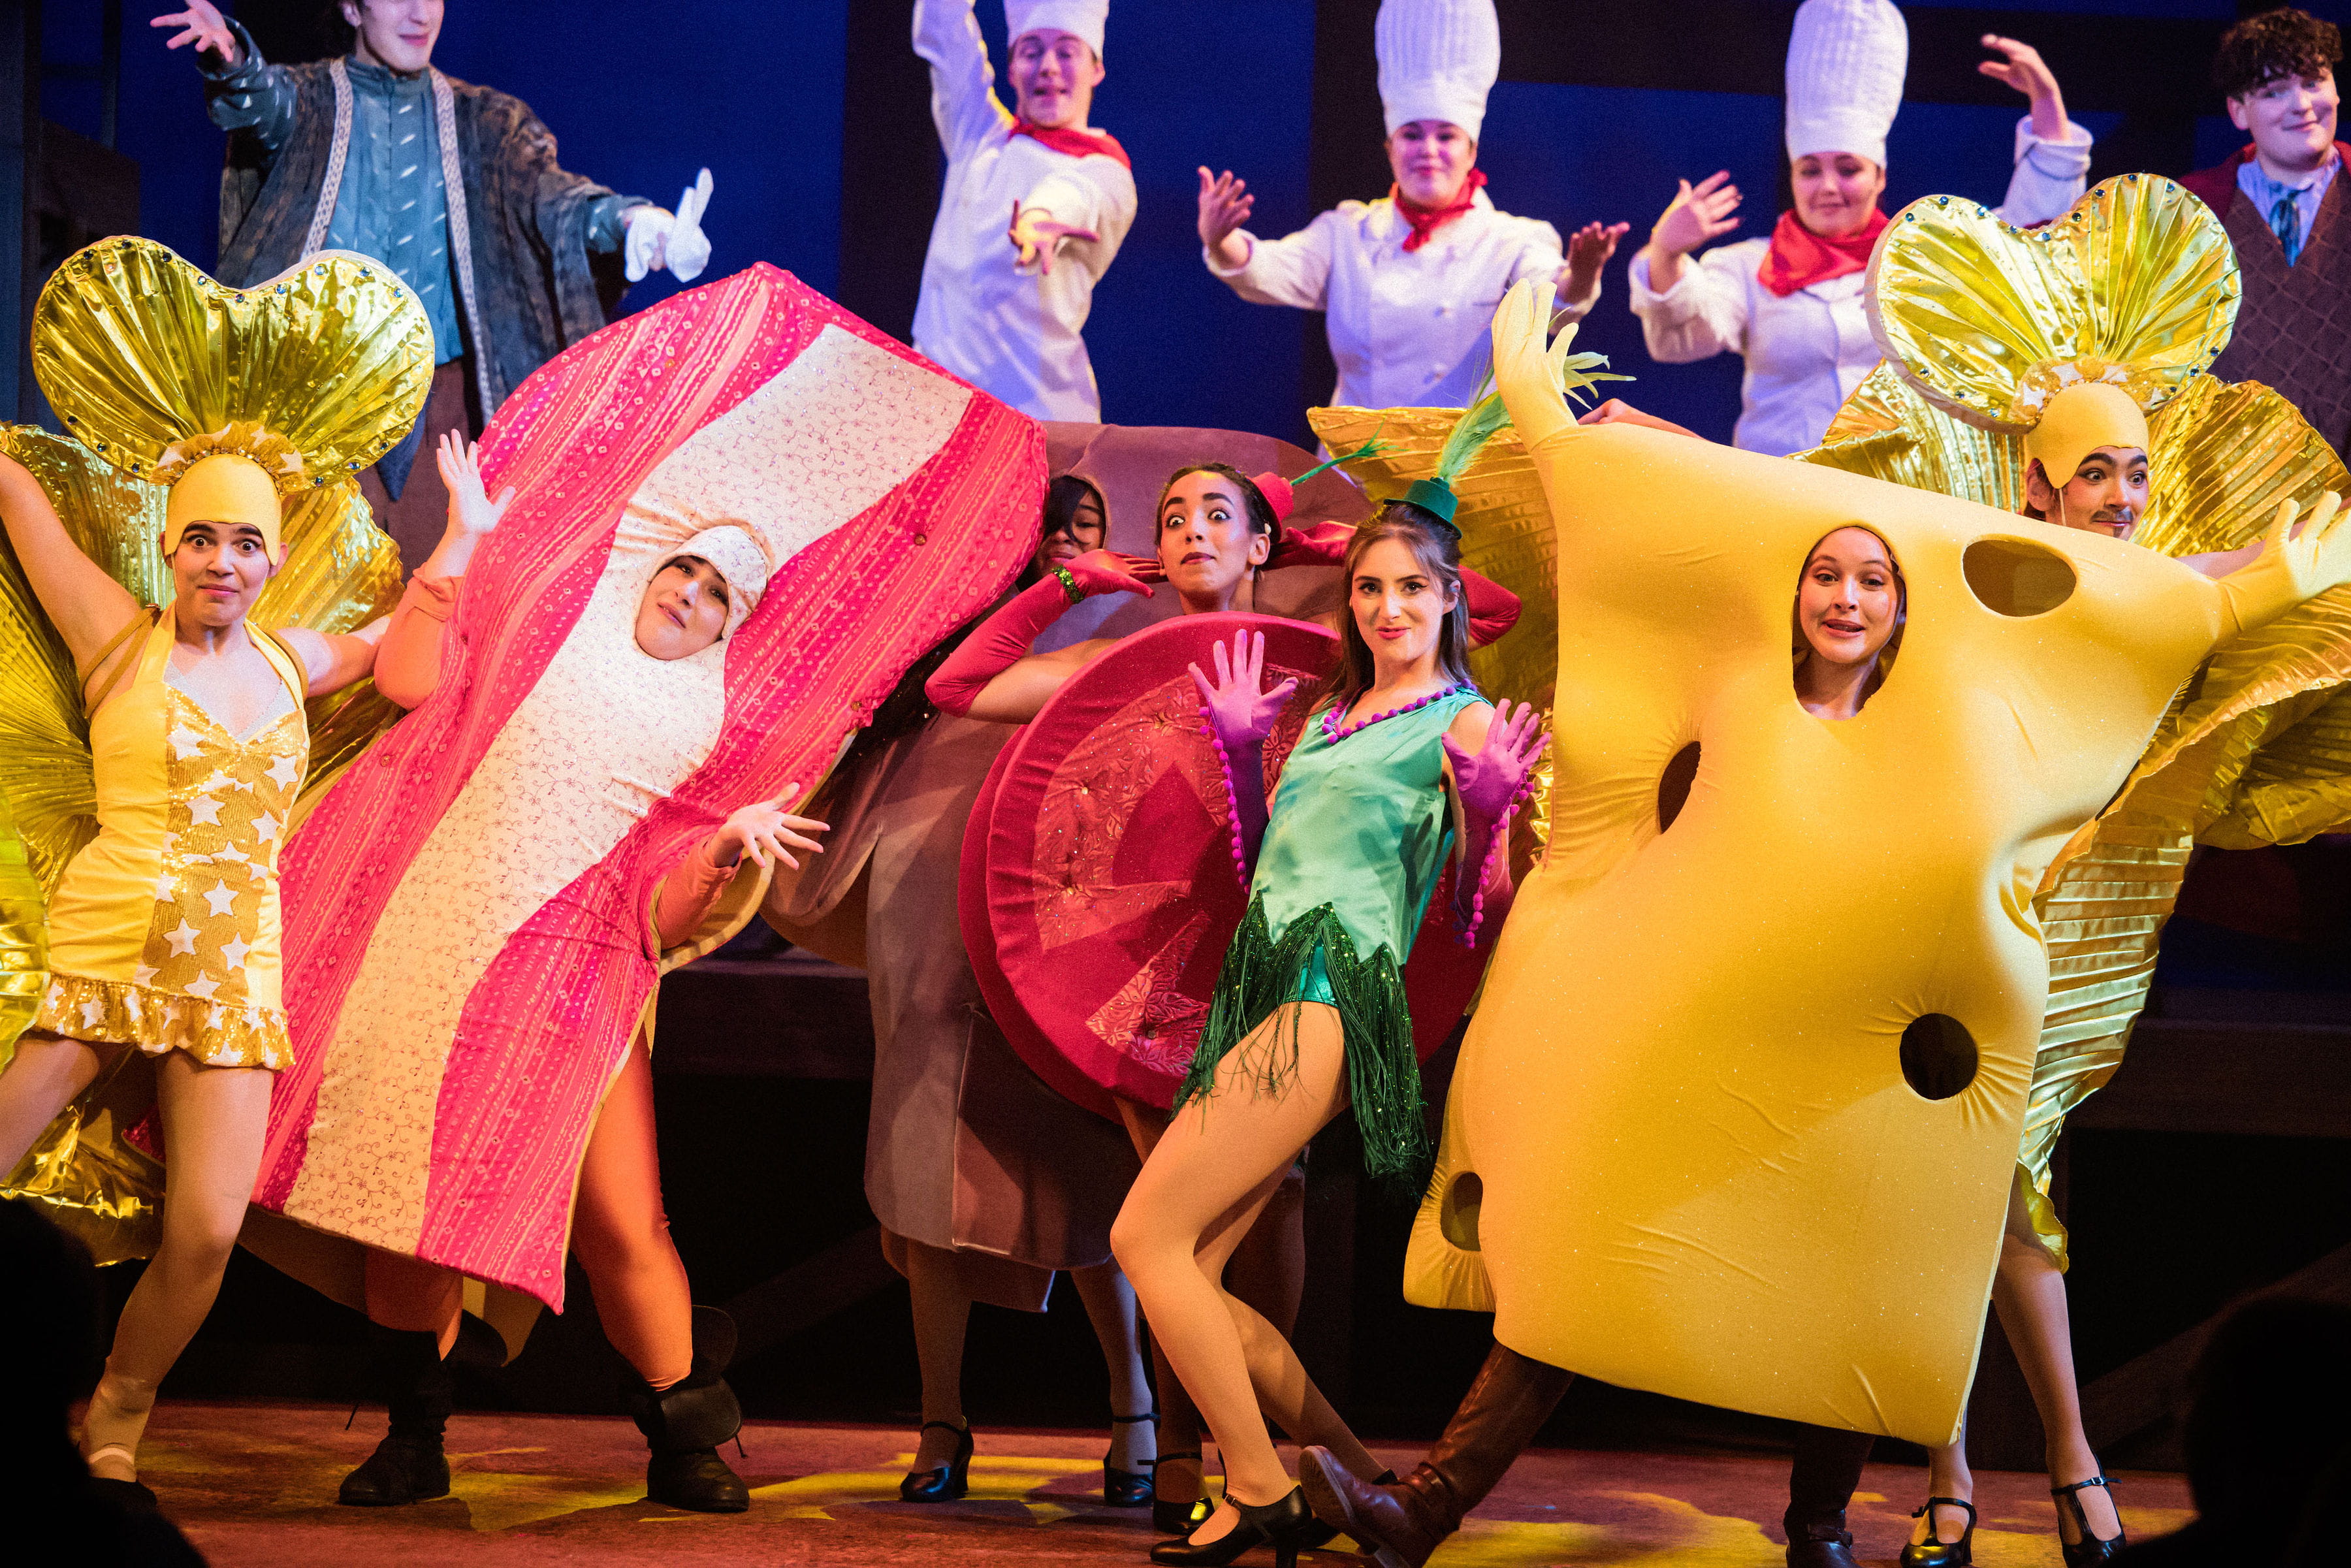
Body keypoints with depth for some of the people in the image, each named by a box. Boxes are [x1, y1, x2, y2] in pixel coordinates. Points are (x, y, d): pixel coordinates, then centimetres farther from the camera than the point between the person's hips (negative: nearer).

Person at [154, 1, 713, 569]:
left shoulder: (484, 120, 14)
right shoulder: (312, 101, 9)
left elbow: (542, 190, -2)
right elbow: (264, 102, -13)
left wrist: (627, 218, -26)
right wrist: (234, 62, -40)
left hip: (439, 401, 2)